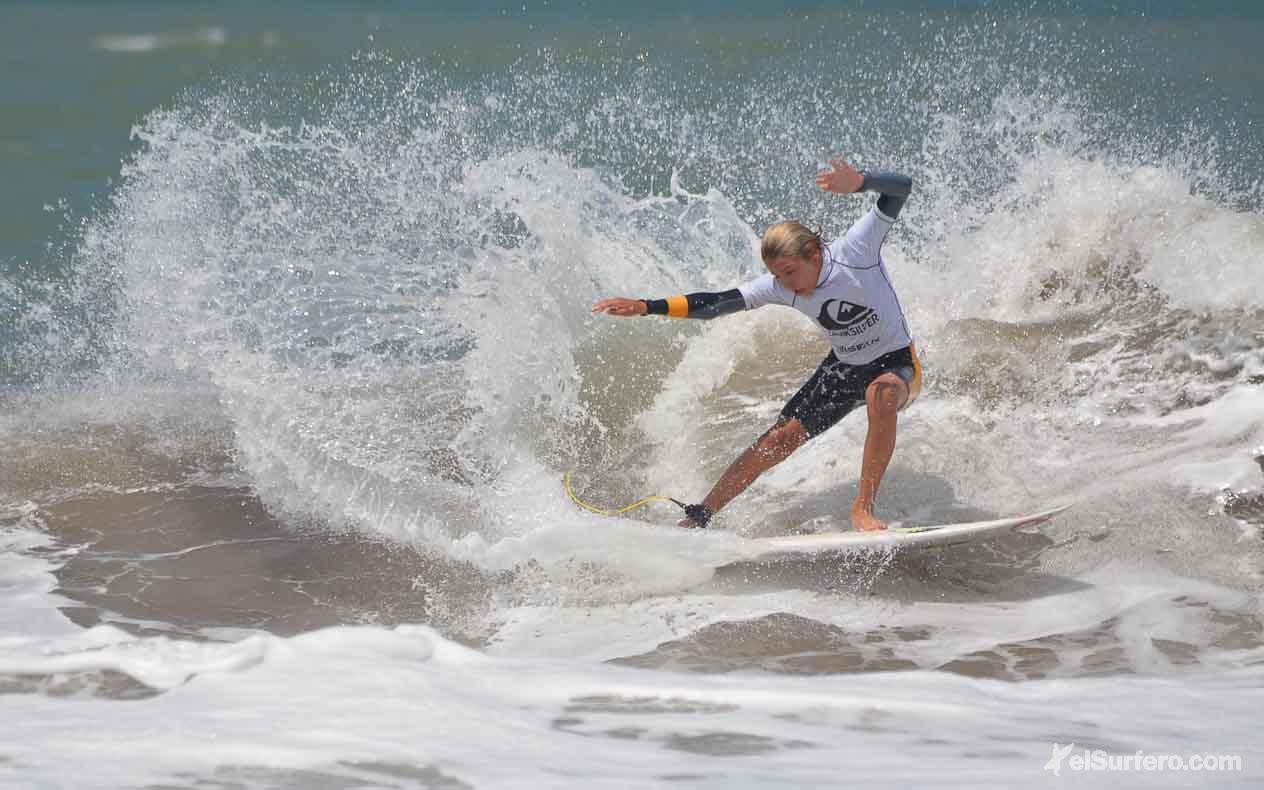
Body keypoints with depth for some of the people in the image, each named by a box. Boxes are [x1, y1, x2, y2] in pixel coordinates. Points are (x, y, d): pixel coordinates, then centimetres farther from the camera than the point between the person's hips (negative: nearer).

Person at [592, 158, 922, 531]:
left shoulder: (854, 250, -26)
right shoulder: (779, 288, -13)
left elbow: (901, 187, -34)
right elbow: (714, 304, -9)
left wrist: (858, 182, -55)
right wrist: (646, 307, -18)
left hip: (896, 363, -4)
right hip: (842, 370, 4)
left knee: (882, 391, -40)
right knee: (776, 441, -3)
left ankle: (864, 508, -33)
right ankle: (699, 517, 9)